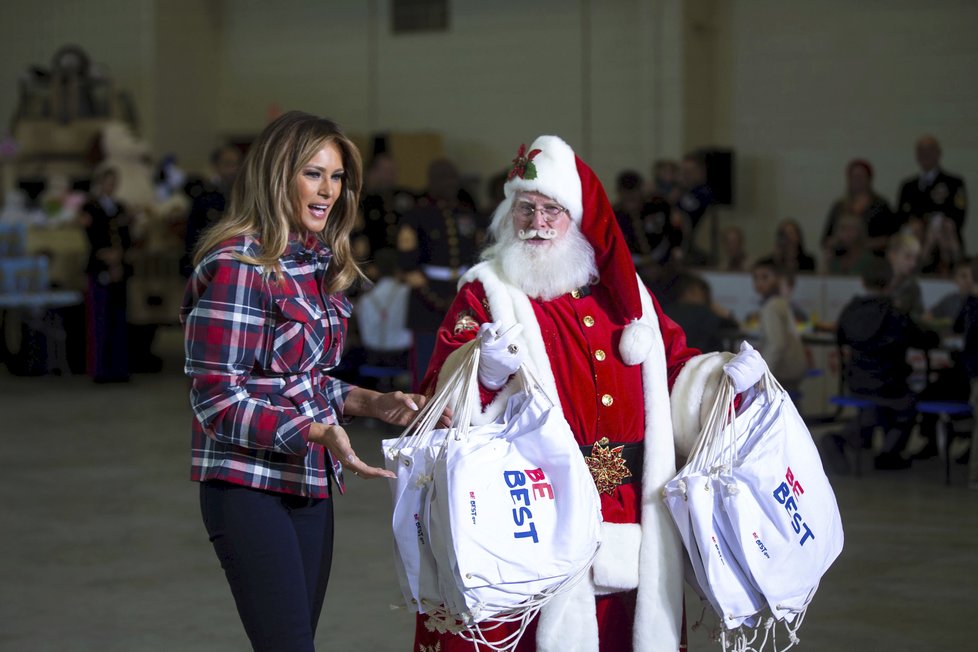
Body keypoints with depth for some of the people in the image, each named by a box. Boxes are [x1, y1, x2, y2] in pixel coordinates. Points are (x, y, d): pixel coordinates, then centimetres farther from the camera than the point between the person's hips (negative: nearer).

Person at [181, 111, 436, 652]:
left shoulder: (319, 265, 11)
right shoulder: (238, 265, -15)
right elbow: (219, 400, -18)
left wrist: (372, 403, 4)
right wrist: (318, 431, -25)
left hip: (310, 484, 8)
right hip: (250, 484, -8)